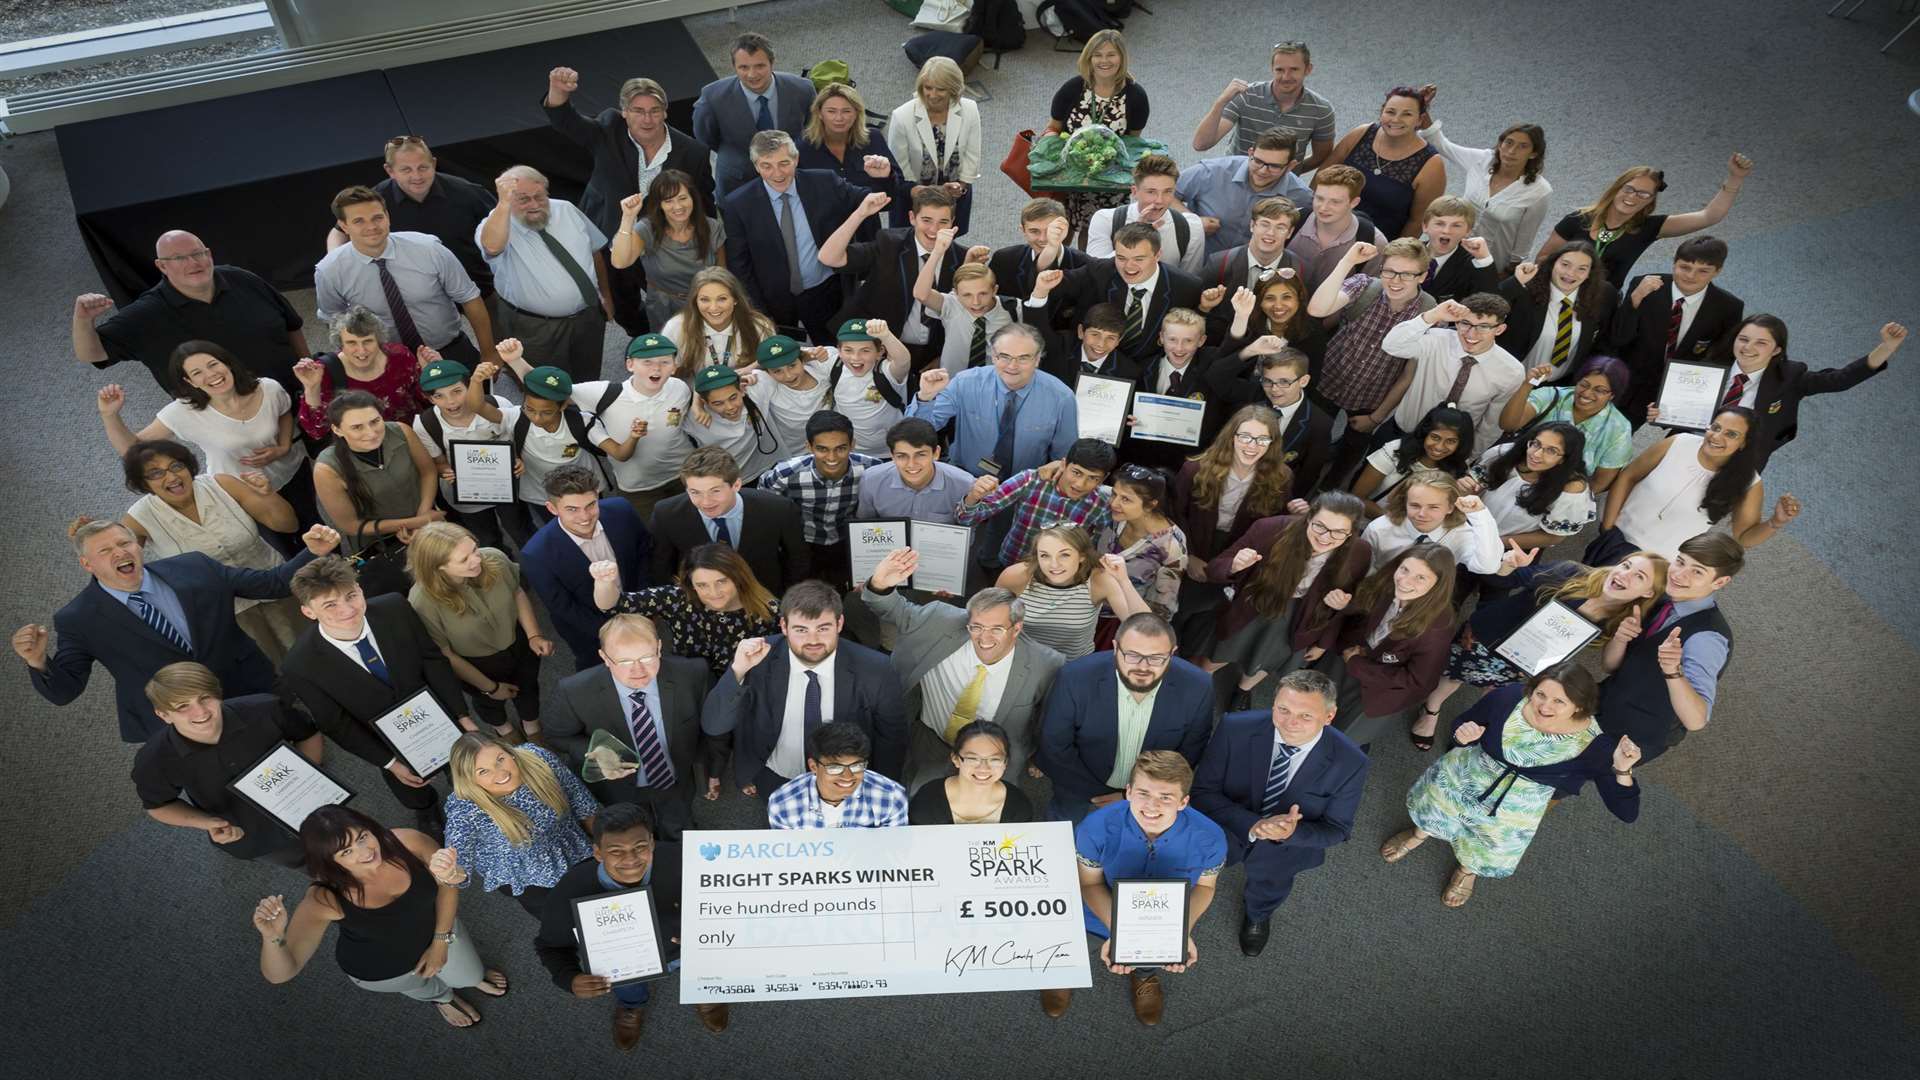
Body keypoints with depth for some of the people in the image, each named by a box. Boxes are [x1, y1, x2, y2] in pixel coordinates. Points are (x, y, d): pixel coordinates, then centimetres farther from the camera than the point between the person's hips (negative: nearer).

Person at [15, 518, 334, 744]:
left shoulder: (195, 568, -5)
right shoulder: (77, 620, -8)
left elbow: (271, 583, -1)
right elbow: (62, 691, -5)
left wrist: (313, 553, -16)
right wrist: (39, 663, -27)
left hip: (250, 693, 2)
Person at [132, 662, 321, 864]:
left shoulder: (265, 710, -32)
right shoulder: (155, 760, -29)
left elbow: (309, 735, -12)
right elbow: (158, 805, -8)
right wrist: (207, 823, -26)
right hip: (243, 836, 0)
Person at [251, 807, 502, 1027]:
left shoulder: (408, 842, -36)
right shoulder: (324, 901, -39)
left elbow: (448, 882, -16)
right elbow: (279, 974, -37)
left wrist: (442, 941, -15)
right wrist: (273, 937, -56)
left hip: (438, 928, 1)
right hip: (382, 970, -1)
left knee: (469, 976, 28)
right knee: (425, 987, 31)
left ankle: (474, 975, 66)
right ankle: (442, 996, 68)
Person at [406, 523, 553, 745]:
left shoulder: (494, 559, -33)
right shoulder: (423, 602, -38)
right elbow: (444, 654, -21)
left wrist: (534, 635, -16)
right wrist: (490, 687, -11)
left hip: (520, 645, 2)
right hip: (477, 665, -2)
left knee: (527, 689, 32)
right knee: (490, 702, 32)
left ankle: (531, 725, 67)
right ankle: (501, 728, 68)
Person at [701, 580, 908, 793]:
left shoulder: (874, 671, -16)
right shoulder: (758, 660, -14)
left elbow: (892, 740, -1)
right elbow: (713, 726, -16)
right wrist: (737, 671, -29)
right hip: (773, 783, 0)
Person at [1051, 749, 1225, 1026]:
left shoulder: (1209, 838, -26)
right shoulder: (1095, 827, -29)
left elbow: (1203, 885, -6)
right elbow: (1091, 883, -13)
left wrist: (1183, 931, -23)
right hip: (1106, 910, -1)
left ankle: (1144, 973, 33)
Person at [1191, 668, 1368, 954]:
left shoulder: (1350, 763, -21)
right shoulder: (1235, 729, -23)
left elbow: (1336, 830, -9)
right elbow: (1202, 792, -17)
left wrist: (1292, 832, -30)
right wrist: (1252, 825, -34)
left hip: (1291, 842, 0)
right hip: (1231, 828, 0)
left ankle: (1259, 915, 24)